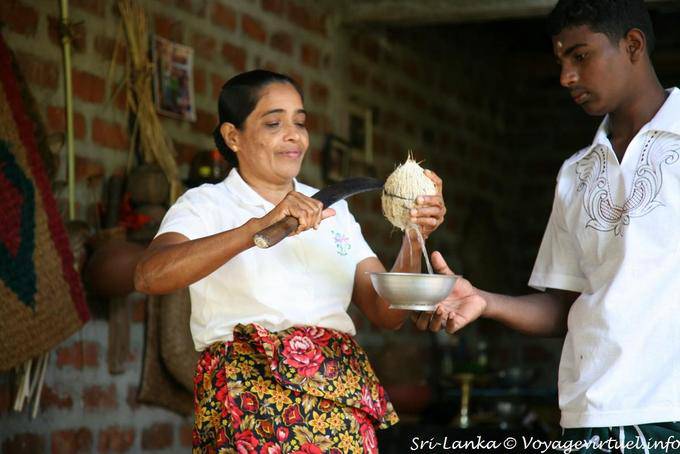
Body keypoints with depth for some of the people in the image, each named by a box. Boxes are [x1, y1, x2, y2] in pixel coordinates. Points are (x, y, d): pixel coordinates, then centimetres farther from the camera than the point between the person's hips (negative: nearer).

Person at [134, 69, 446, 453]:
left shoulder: (333, 210, 18)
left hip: (341, 399, 4)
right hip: (249, 393, -4)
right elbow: (149, 276, -16)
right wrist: (259, 228, -23)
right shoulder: (204, 204, 5)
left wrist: (414, 240, -5)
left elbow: (387, 314, 11)